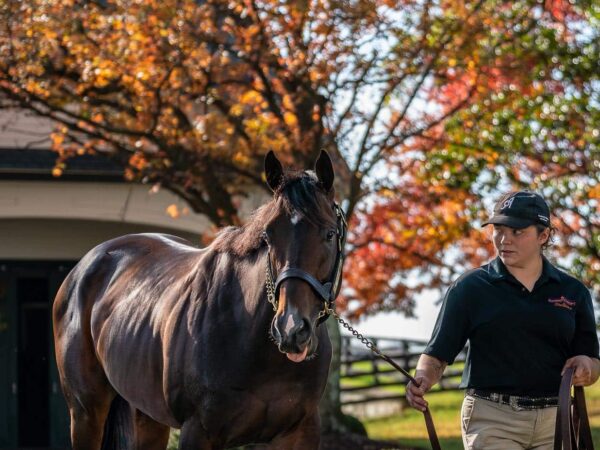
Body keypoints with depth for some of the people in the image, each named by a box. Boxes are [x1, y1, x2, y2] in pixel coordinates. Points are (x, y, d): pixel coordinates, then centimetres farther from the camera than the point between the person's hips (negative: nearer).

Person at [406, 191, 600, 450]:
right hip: (491, 419, -3)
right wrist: (422, 379, -20)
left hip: (554, 420, 3)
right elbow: (437, 355, 1)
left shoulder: (572, 292, 10)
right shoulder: (470, 288, 3)